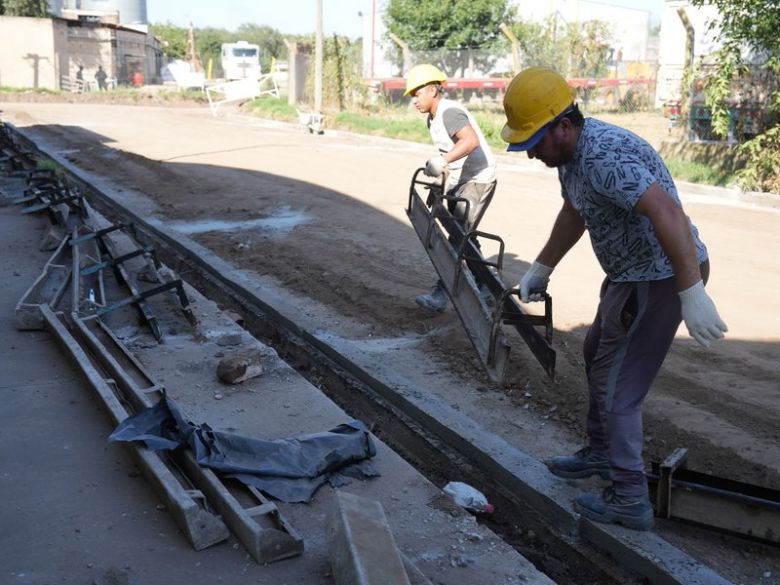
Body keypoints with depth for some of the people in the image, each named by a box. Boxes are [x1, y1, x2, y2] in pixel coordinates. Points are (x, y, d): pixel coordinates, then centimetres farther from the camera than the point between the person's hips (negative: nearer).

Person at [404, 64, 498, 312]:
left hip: (479, 180, -11)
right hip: (459, 180, 11)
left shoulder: (449, 112, -22)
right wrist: (443, 185, 20)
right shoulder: (433, 118, 10)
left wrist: (441, 161, -50)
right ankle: (485, 284, 28)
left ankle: (440, 294, -14)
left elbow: (471, 141, -40)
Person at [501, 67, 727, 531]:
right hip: (631, 273, 11)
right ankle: (602, 452, 42)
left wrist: (692, 293, -41)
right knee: (598, 356, 25)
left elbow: (667, 213, -39)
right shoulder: (572, 151, 4)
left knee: (616, 385, -3)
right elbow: (573, 214, 21)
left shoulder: (604, 156, -29)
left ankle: (630, 500, 9)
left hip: (661, 278, -11)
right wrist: (541, 268, 25)